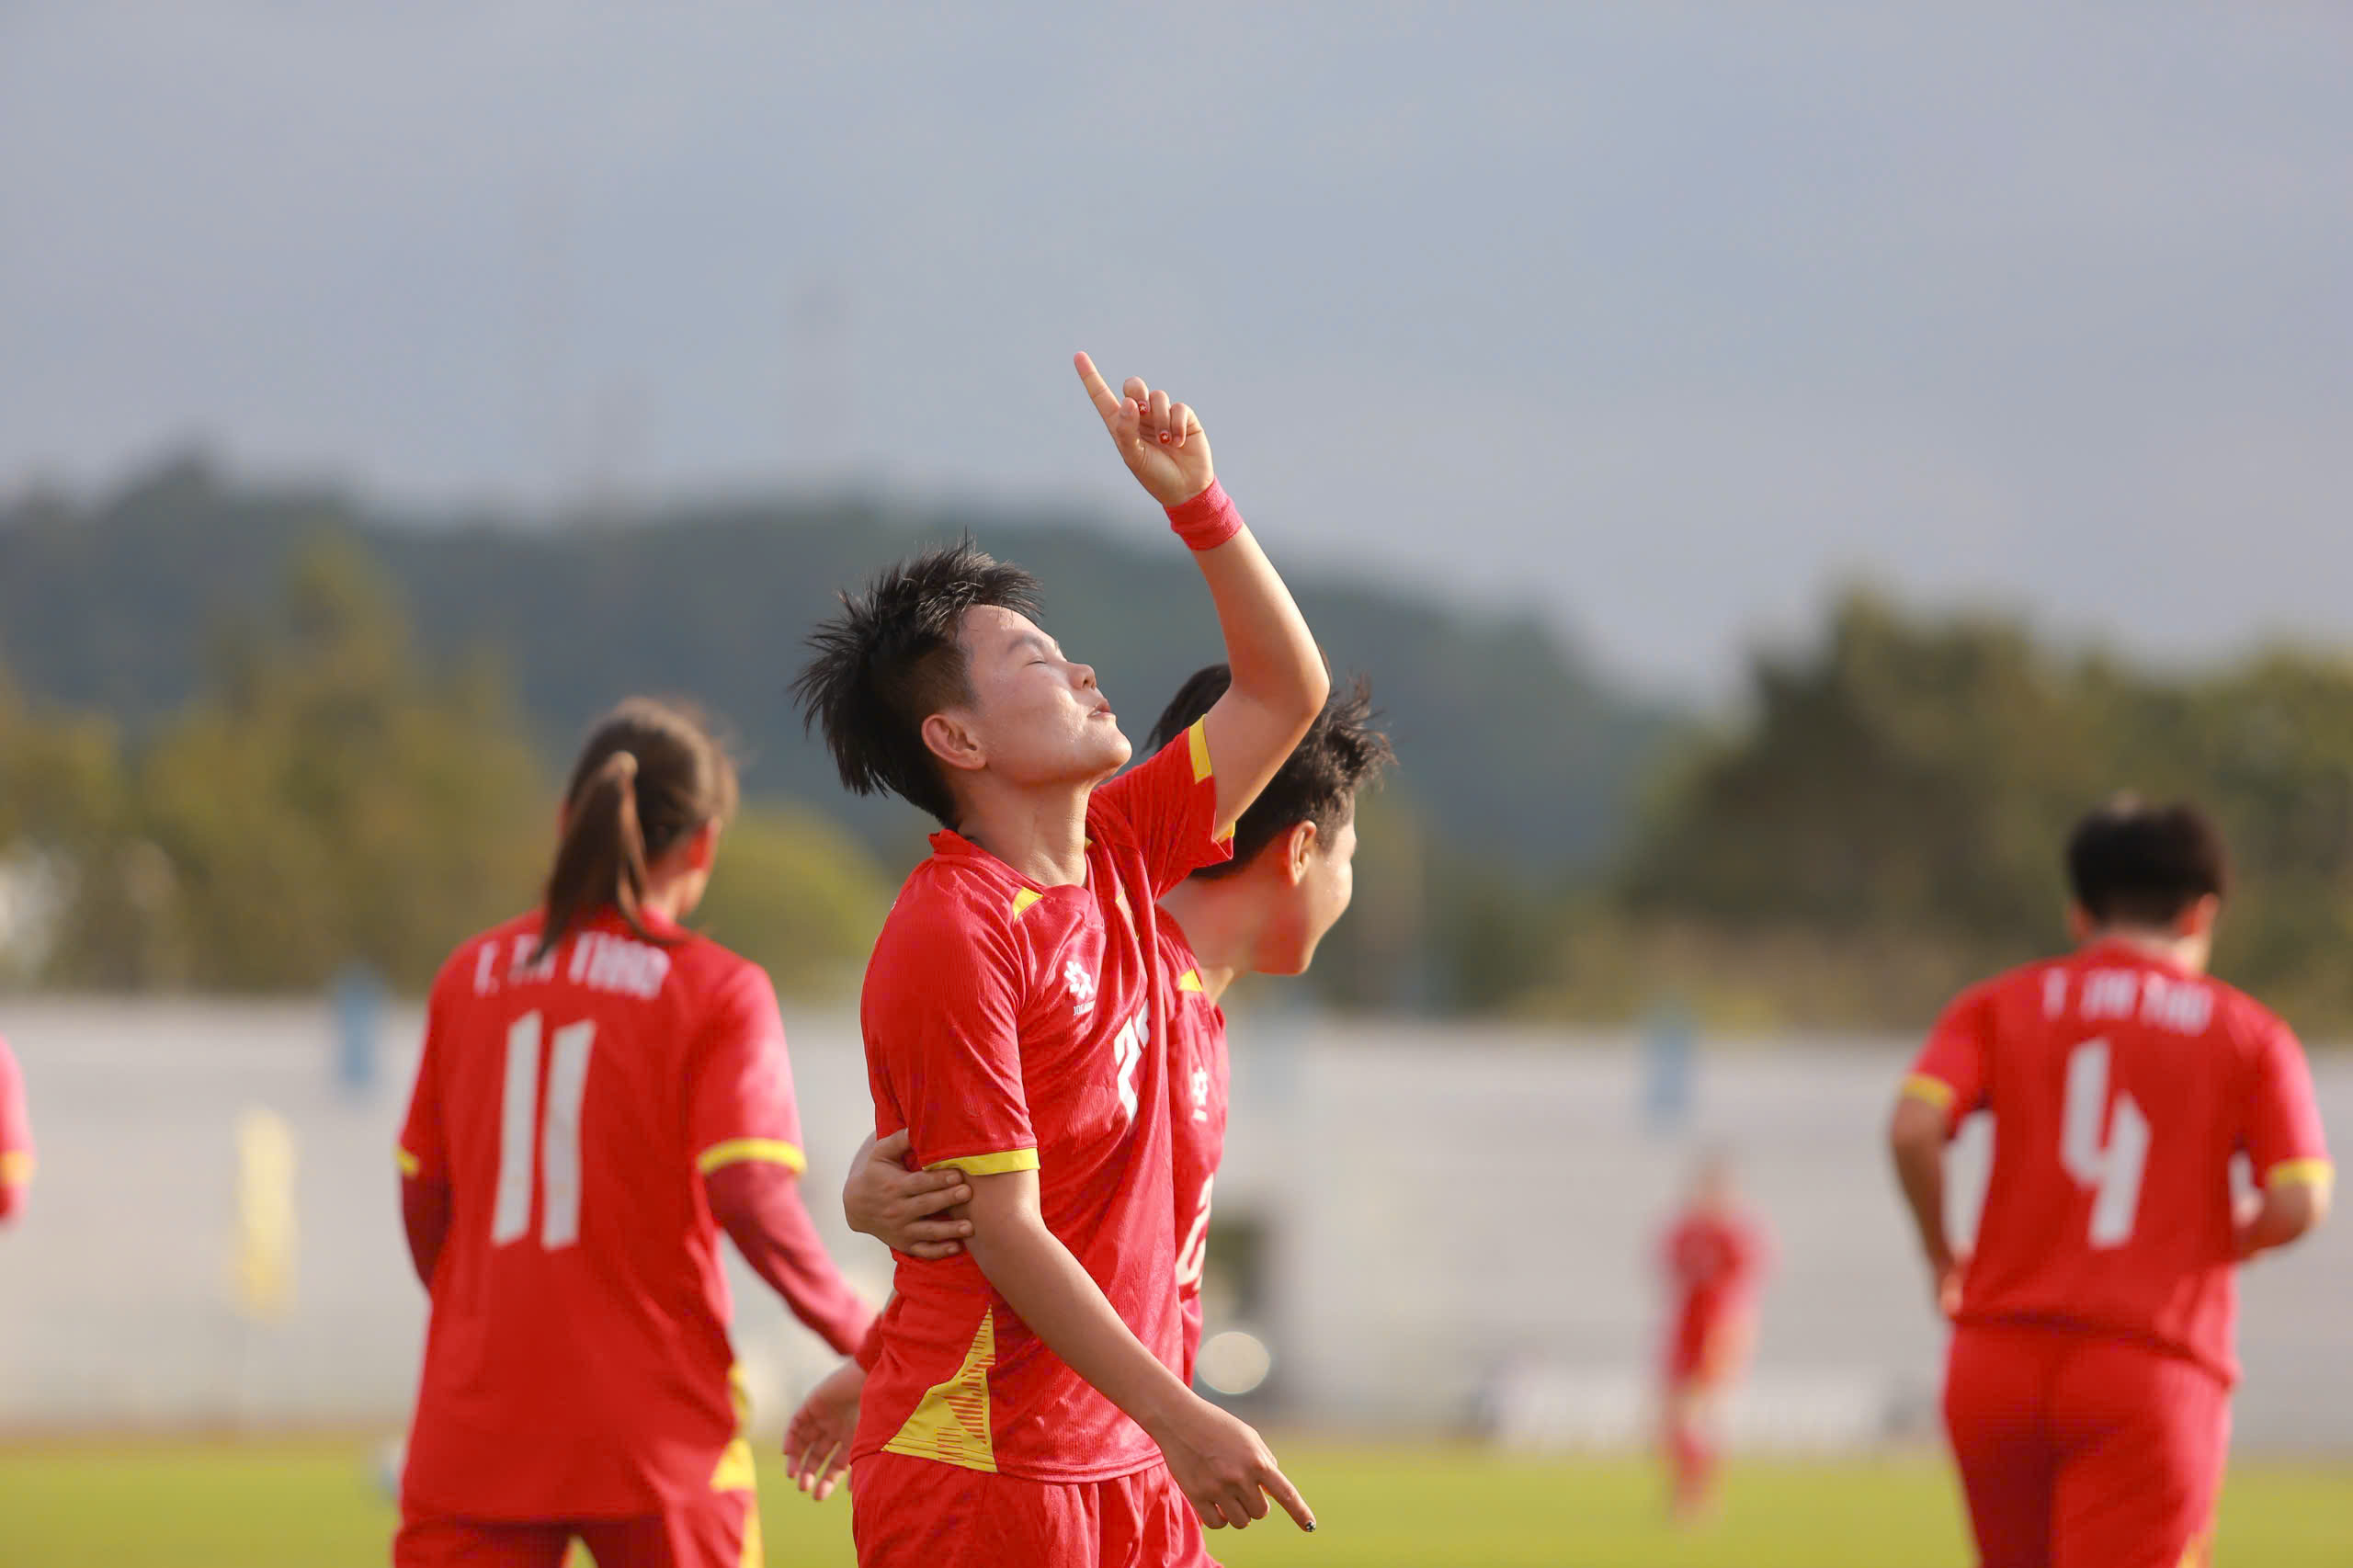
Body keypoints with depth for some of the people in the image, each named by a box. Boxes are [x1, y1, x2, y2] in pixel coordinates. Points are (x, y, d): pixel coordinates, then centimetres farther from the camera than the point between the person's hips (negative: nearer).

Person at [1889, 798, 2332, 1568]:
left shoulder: (1999, 1006, 11)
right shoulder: (2250, 1034, 8)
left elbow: (1913, 1128, -7)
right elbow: (2298, 1202, -4)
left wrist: (1941, 1254, 10)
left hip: (1997, 1360, 3)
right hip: (2154, 1374, -3)